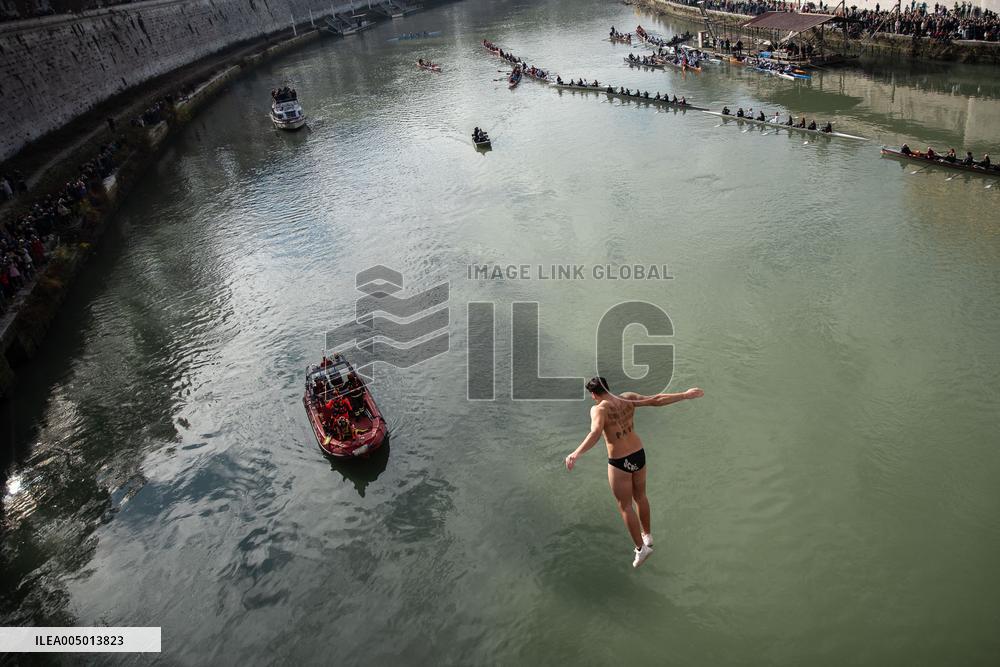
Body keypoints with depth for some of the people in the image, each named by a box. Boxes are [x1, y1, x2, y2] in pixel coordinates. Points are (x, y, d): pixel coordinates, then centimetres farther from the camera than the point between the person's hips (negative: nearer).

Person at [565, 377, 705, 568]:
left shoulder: (599, 409, -21)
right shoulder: (628, 398, -4)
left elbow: (595, 434, -38)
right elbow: (656, 400, 0)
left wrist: (576, 454, -50)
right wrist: (685, 395, 9)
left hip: (619, 462, -6)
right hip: (639, 454, 6)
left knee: (625, 506, 12)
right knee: (640, 497, 26)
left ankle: (641, 548, 18)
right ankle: (647, 535, 45)